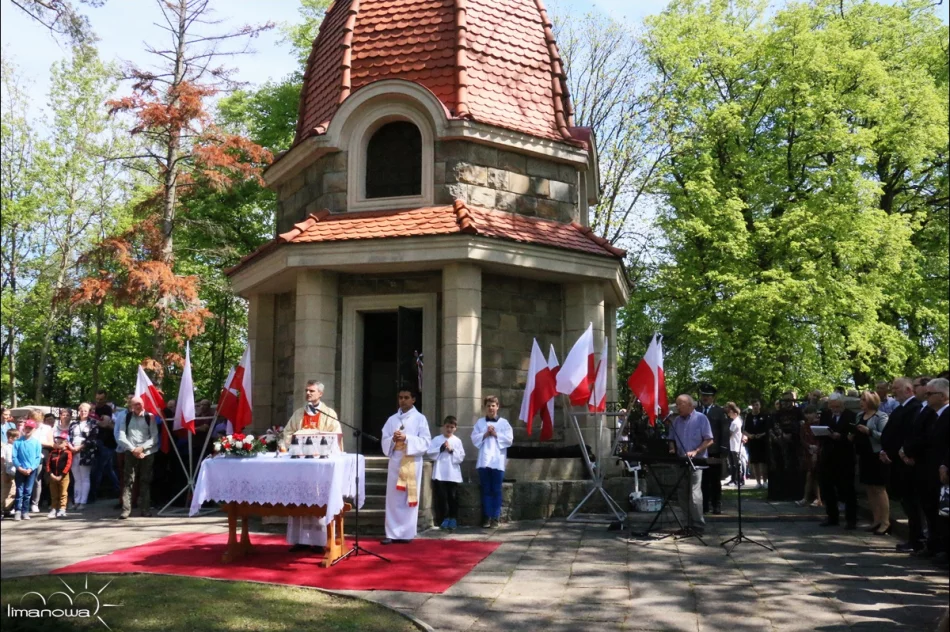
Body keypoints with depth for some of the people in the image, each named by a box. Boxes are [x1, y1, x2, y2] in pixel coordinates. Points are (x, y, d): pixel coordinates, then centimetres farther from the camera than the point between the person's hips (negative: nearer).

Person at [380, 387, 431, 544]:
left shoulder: (420, 418, 3)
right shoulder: (392, 419, 13)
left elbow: (425, 442, -5)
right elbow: (384, 441, 9)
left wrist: (407, 438, -17)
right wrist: (393, 439, -12)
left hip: (412, 462, -3)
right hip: (395, 461, 3)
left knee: (409, 498, -1)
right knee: (393, 497, 1)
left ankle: (406, 533, 5)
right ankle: (392, 533, 4)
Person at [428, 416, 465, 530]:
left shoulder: (457, 441, 6)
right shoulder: (436, 439, 4)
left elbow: (461, 457, 1)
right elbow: (431, 453, -3)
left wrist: (452, 451, -11)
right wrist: (441, 448, -12)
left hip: (453, 474, 0)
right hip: (440, 474, 0)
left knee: (453, 497, 3)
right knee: (442, 496, 1)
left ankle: (453, 520, 10)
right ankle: (445, 519, 9)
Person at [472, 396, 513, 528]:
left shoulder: (504, 422, 5)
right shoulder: (480, 422, 10)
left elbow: (509, 440, -1)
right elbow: (474, 439, 4)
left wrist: (496, 435, -9)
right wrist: (485, 435, -10)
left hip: (498, 461, -1)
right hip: (484, 461, 1)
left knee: (496, 491, 0)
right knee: (486, 490, 4)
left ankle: (495, 518, 5)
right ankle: (487, 517, 10)